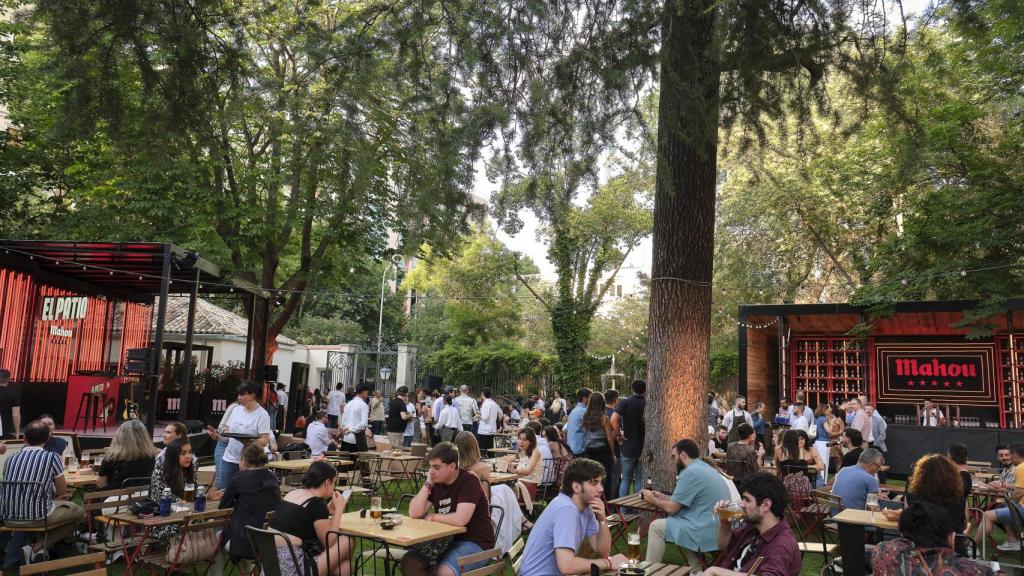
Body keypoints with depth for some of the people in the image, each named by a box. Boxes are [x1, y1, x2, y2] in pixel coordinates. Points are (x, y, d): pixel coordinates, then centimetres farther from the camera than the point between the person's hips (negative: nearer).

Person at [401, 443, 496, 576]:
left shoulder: (469, 481, -18)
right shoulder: (437, 482, 5)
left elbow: (460, 519, -29)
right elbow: (414, 513, -2)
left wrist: (433, 517, -13)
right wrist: (427, 485, -10)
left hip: (475, 543, -7)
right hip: (448, 540, 7)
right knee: (409, 562, -10)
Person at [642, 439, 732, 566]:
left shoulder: (690, 472, -15)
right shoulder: (705, 468, 14)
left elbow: (671, 508, -11)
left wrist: (653, 500, 8)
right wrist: (663, 497, 26)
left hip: (707, 533, -10)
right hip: (719, 530, 10)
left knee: (656, 527, -1)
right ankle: (696, 568, 22)